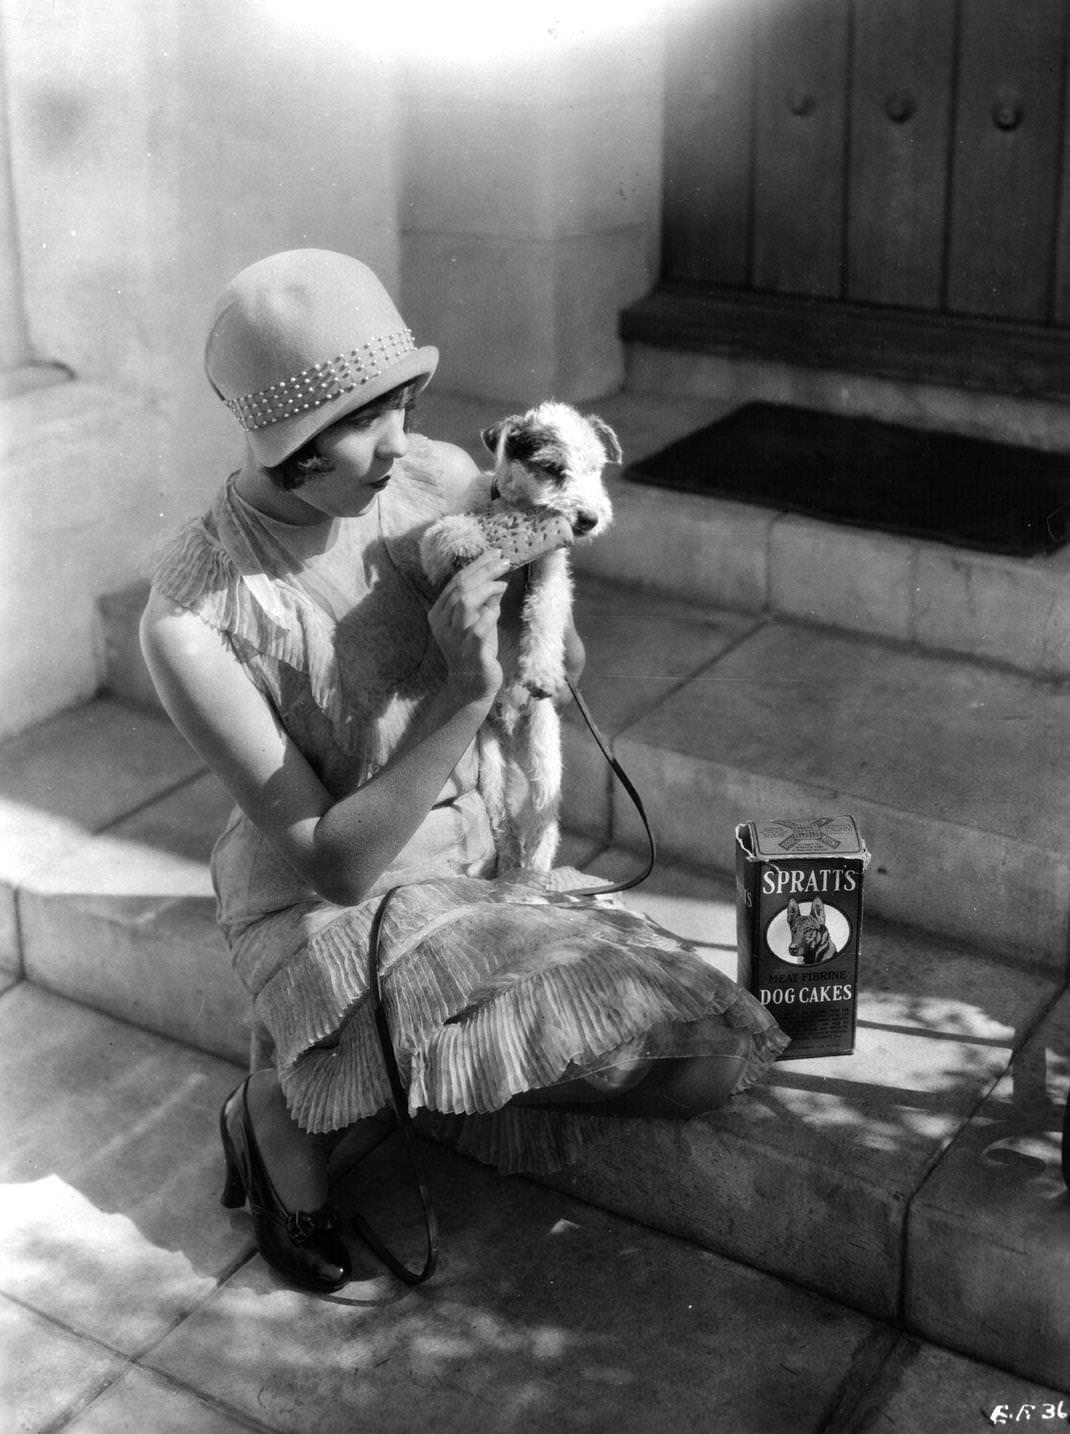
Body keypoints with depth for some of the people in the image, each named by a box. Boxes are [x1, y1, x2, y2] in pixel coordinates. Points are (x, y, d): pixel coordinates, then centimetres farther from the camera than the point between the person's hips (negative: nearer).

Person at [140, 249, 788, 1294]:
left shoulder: (438, 479, -11)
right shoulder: (191, 619, -24)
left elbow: (559, 664, 5)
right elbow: (335, 863, -22)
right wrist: (464, 698, -34)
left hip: (478, 858, 6)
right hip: (326, 909, -6)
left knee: (716, 1058, -9)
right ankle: (293, 1109, -2)